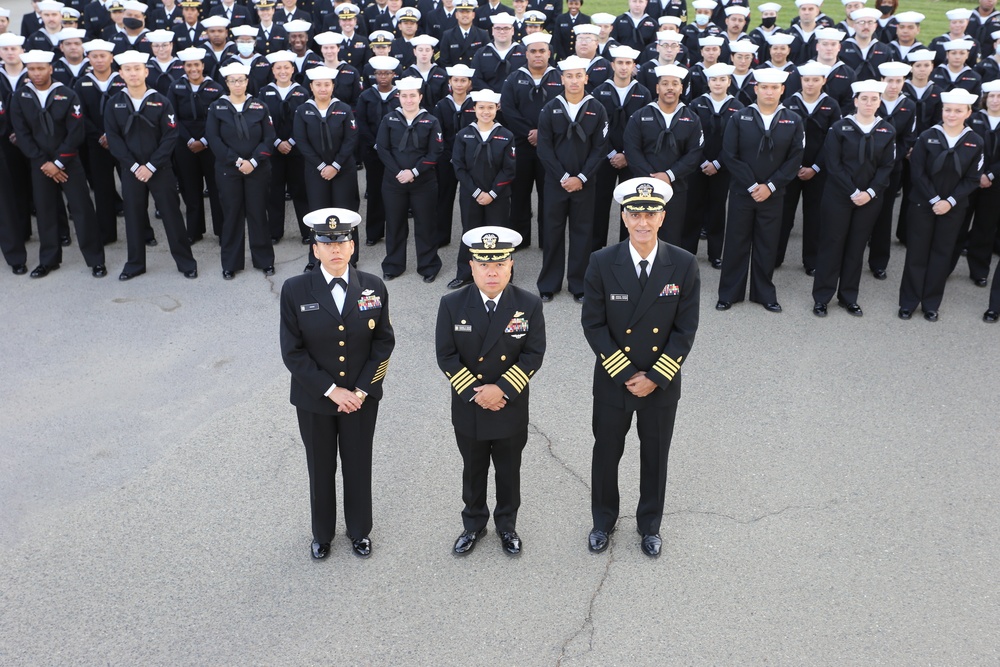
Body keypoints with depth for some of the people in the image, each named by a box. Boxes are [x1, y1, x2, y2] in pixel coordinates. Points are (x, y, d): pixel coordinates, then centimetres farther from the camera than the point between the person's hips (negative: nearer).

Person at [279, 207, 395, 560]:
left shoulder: (373, 287, -8)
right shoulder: (295, 290, -13)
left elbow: (383, 343, -3)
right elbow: (293, 352, -12)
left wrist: (361, 390, -11)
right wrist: (332, 391, -15)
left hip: (362, 396, 1)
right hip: (314, 399, -1)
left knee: (359, 466, 16)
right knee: (321, 469, 16)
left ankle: (359, 530, 38)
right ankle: (322, 533, 38)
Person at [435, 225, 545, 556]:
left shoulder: (529, 304, -11)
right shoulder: (452, 304, -11)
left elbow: (533, 355, -10)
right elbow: (446, 356, -9)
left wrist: (502, 389, -20)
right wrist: (475, 392, -17)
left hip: (512, 408, 0)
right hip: (468, 408, 0)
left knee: (509, 472, 17)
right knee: (473, 471, 18)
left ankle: (507, 525, 38)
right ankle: (473, 524, 38)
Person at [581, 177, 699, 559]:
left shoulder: (684, 265, -11)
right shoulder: (602, 263, -13)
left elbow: (685, 329, -8)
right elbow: (593, 325, -10)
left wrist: (654, 378, -14)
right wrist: (626, 375, -14)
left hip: (662, 384, 0)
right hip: (612, 382, 0)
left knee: (655, 458, 16)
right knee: (606, 455, 16)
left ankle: (650, 524, 38)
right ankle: (604, 520, 39)